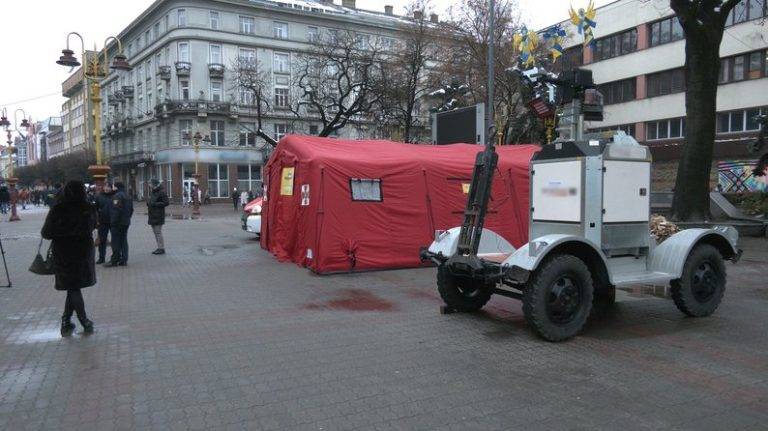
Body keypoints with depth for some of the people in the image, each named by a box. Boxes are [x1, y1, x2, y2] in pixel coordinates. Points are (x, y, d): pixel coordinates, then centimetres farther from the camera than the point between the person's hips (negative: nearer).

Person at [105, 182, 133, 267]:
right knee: (124, 241, 10)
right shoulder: (127, 196, 16)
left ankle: (114, 261, -1)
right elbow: (131, 210, 19)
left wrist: (113, 222, -19)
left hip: (117, 223, -9)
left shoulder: (117, 196, -13)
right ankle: (123, 260, 11)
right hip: (126, 223, 9)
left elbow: (116, 210, -21)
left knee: (115, 242, -4)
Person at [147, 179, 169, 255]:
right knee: (155, 232, 12)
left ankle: (162, 248, -3)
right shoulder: (152, 192, 16)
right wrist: (148, 203, 5)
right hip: (152, 215, 9)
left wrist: (155, 204, -20)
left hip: (158, 215, -9)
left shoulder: (162, 192, -11)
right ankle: (159, 247, 19)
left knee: (158, 232, -8)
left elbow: (166, 202, -18)